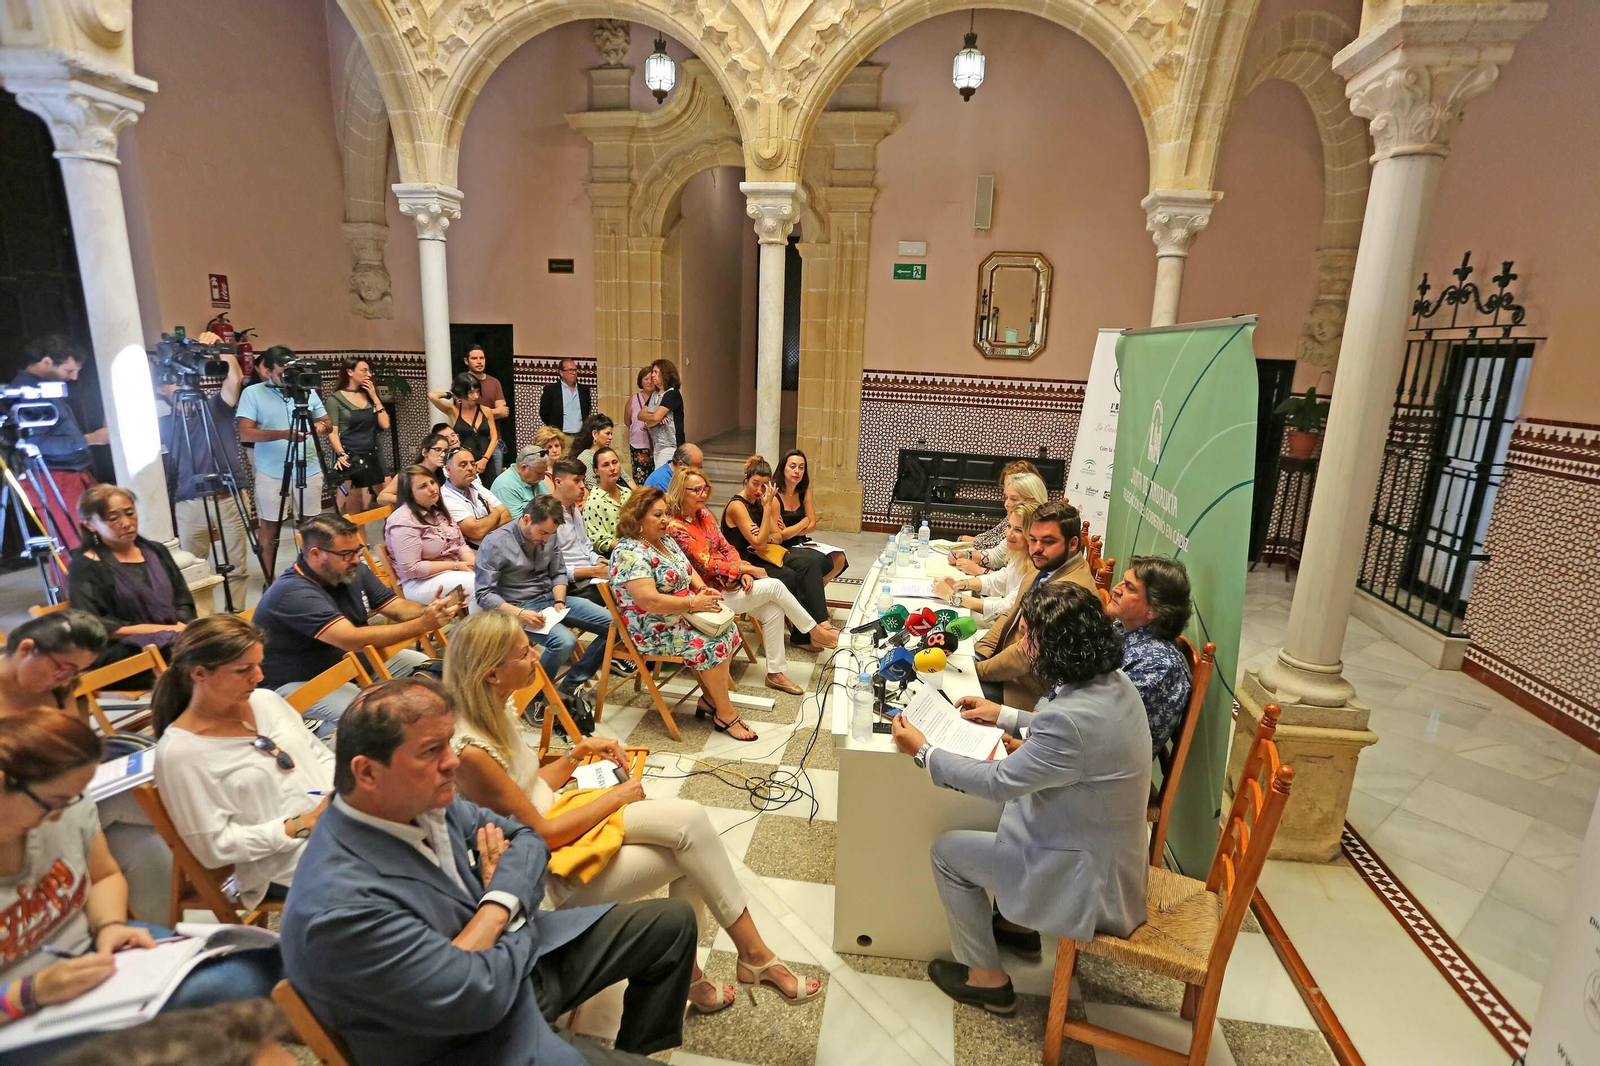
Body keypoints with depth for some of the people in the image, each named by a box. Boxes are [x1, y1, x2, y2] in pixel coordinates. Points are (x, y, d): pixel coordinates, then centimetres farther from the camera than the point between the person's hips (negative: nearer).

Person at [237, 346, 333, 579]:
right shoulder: (252, 393, -2)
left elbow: (328, 423, 11)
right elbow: (245, 433, -10)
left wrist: (321, 425, -13)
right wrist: (283, 434, -23)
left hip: (309, 470, 3)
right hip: (272, 474, -3)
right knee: (269, 526, 5)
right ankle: (269, 582, 13)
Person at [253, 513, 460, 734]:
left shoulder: (354, 572, -3)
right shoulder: (293, 592, -29)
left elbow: (398, 607, -3)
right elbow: (352, 639, -38)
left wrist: (428, 611, -27)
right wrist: (422, 624, -40)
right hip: (299, 682, -8)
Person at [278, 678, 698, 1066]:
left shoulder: (420, 797, -11)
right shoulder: (341, 907, -33)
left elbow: (524, 838, 1)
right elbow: (478, 994, -28)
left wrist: (498, 904, -17)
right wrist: (507, 917, -11)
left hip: (509, 951, 7)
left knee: (673, 920, 10)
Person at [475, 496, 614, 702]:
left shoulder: (549, 536, 0)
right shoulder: (495, 544, -16)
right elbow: (484, 595, -16)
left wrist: (560, 602, -8)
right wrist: (519, 613, -29)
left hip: (550, 598, 7)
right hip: (519, 607, -6)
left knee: (613, 624, -7)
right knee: (564, 641, -34)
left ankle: (570, 685, 1)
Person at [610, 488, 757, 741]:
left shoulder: (666, 539, 8)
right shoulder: (630, 552, -22)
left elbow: (687, 569, 16)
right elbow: (650, 601, -30)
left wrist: (702, 588, -6)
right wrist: (694, 603, -24)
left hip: (681, 616, 10)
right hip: (654, 630, -10)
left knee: (729, 631, -2)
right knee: (714, 646, -20)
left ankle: (710, 698, 8)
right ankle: (725, 715, -5)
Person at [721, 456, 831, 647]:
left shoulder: (761, 501, 8)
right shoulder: (737, 506, -15)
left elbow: (776, 537, 9)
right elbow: (758, 543, -21)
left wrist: (768, 538, -15)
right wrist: (767, 508, -22)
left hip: (766, 553, 7)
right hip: (746, 562, -7)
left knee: (812, 561, -14)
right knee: (790, 577, -29)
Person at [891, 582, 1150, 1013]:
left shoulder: (1073, 719, -35)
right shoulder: (1113, 682, -8)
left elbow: (997, 781, -23)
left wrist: (921, 750, -12)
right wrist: (1005, 715, 14)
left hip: (1089, 881, -9)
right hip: (1111, 852, 9)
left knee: (948, 850, 4)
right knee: (1011, 806, 26)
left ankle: (987, 978, 22)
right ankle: (1018, 923, 39)